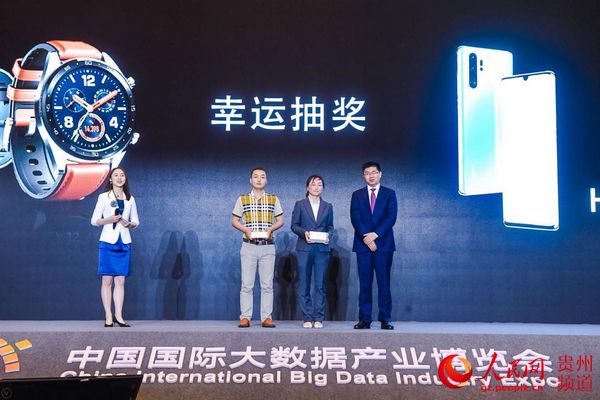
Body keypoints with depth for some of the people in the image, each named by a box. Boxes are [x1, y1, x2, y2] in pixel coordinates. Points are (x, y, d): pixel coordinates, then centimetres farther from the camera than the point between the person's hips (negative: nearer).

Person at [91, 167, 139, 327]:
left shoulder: (130, 199, 12)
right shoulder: (103, 197, 4)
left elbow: (136, 221, 15)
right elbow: (94, 220, 2)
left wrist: (129, 224, -7)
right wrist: (108, 220, -15)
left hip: (124, 242, 3)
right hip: (108, 241, -3)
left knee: (120, 281, 1)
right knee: (107, 280, -2)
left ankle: (118, 316, 4)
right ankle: (108, 316, 1)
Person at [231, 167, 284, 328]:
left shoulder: (274, 199, 7)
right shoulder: (242, 199, 6)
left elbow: (280, 220, 8)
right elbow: (234, 220, 6)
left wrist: (270, 229, -11)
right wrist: (246, 230, -12)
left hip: (268, 246, 1)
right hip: (249, 246, -1)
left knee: (267, 284, 2)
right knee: (247, 284, -1)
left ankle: (266, 317, 6)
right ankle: (245, 317, 4)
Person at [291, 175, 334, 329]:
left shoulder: (327, 206, 11)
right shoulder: (300, 204, 6)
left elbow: (330, 226, 13)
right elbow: (294, 225, 4)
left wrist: (328, 235, -7)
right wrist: (304, 233, -13)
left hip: (322, 249, 1)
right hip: (304, 248, -1)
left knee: (321, 285, -1)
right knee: (305, 285, 1)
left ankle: (318, 318, 5)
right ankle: (307, 318, 8)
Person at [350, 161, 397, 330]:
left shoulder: (389, 194, 8)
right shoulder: (357, 195, 12)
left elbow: (391, 217, -4)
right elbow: (355, 218, 0)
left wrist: (375, 234, -14)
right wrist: (366, 237, -13)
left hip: (383, 243, -1)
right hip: (363, 244, 1)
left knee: (384, 282, -1)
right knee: (365, 283, 2)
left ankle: (385, 319, 4)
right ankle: (364, 319, 4)